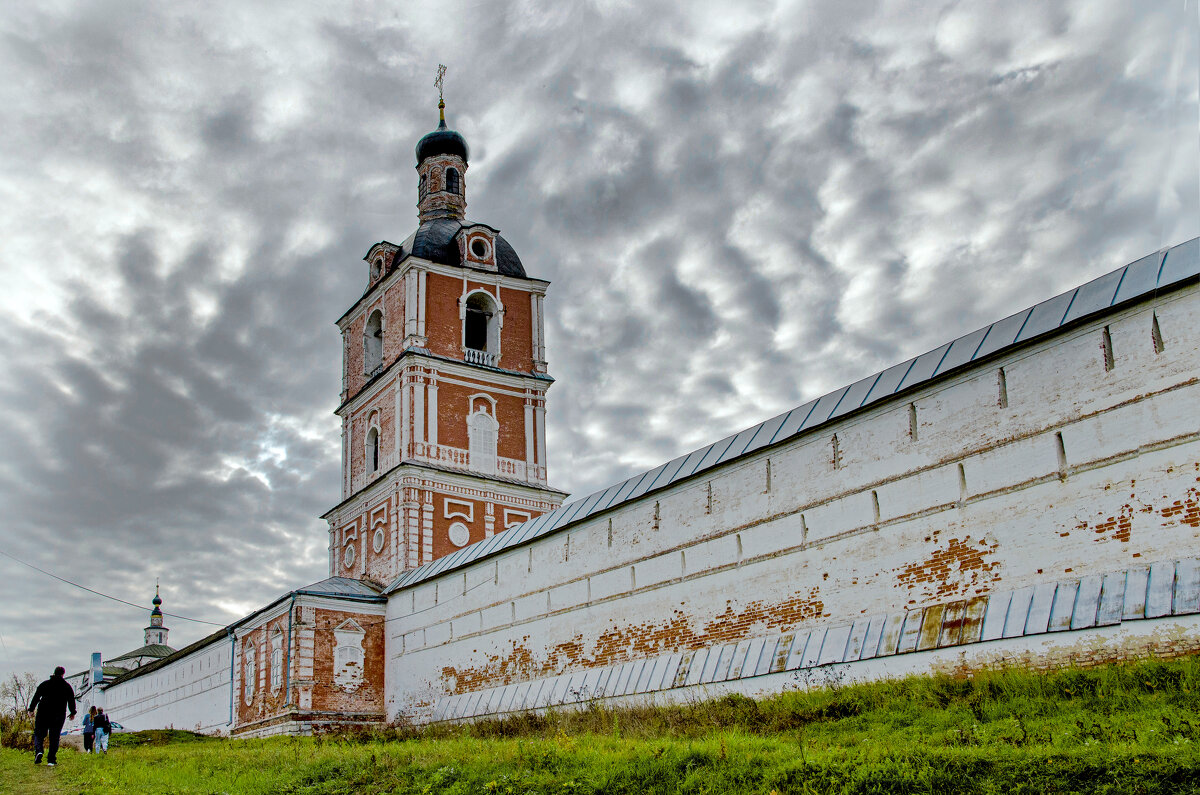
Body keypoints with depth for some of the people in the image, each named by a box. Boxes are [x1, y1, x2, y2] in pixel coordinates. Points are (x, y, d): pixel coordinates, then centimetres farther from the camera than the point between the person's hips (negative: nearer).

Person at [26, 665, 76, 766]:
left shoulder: (44, 684, 5)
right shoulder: (67, 686, 6)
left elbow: (36, 697, 1)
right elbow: (71, 700, 9)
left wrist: (31, 709, 6)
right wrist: (73, 713, 19)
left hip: (43, 714, 0)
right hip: (58, 716, 0)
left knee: (39, 734, 8)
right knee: (54, 737, 4)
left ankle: (38, 751, -19)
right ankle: (51, 760, -2)